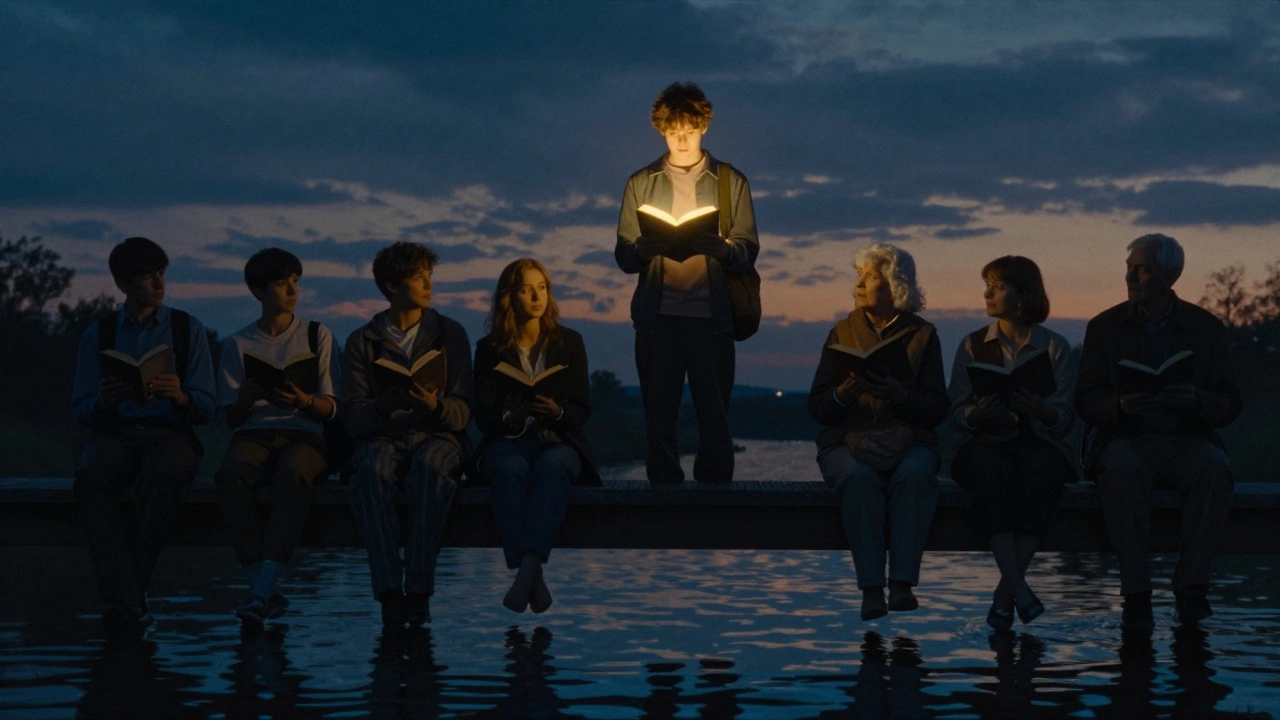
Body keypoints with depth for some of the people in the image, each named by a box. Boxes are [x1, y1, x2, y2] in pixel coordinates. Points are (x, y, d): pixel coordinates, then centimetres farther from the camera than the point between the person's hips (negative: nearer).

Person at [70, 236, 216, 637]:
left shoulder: (187, 330, 12)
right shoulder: (98, 335, 14)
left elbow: (206, 409, 7)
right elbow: (80, 413, 10)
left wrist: (179, 396, -16)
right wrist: (102, 401, -14)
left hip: (170, 434, -1)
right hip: (114, 434, 1)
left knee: (163, 474, -39)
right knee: (89, 476, -36)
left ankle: (122, 598, -33)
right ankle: (127, 599, -45)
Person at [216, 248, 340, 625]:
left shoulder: (317, 336, 15)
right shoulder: (237, 345, 16)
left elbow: (330, 408, 9)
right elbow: (231, 418, 12)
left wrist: (303, 401, -13)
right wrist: (245, 399, -11)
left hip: (304, 434, -1)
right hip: (252, 435, 1)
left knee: (292, 474, -39)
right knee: (231, 475, -36)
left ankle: (262, 590, -46)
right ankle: (264, 590, -37)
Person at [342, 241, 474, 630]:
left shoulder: (449, 333, 11)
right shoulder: (363, 341, 10)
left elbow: (462, 412, 5)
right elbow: (353, 418, 1)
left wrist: (435, 405, -18)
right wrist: (385, 404, -21)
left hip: (436, 436, 0)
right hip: (382, 437, 0)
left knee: (430, 466, -37)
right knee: (371, 470, -36)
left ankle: (419, 588, -39)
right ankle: (388, 590, -42)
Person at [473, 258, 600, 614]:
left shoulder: (569, 342, 13)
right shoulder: (489, 348, 11)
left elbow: (582, 410, 8)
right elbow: (483, 416, 4)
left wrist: (557, 411, -16)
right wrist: (509, 415, -19)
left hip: (558, 441, 0)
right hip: (508, 442, 0)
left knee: (552, 466, -38)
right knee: (509, 469, -37)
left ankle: (527, 568, -51)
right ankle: (533, 577, -46)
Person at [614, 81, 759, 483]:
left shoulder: (731, 182, 10)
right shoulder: (641, 183, 13)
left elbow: (748, 253, 3)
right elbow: (622, 257, 6)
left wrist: (723, 249, -20)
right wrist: (640, 250, -18)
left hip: (711, 317, -1)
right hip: (657, 318, 1)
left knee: (715, 419, -3)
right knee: (658, 420, 1)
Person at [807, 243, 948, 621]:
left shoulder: (922, 335, 10)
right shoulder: (842, 333, 14)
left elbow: (937, 410, 1)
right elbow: (817, 408, 9)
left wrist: (898, 393, -17)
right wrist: (843, 393, -13)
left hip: (907, 439, 0)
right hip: (848, 438, 0)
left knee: (916, 474, -35)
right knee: (858, 478, -34)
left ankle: (903, 583, -38)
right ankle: (871, 587, -37)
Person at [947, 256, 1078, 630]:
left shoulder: (1055, 347, 10)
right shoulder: (972, 345, 14)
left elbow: (1065, 419, 2)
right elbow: (957, 415, 7)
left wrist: (1038, 409, -20)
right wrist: (979, 414, -16)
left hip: (1039, 441, 0)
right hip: (986, 444, 0)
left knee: (1039, 471, -36)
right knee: (996, 472, -36)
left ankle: (1006, 591, -32)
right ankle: (1018, 586, -43)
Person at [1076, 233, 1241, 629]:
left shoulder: (1206, 327, 8)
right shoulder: (1105, 327, 8)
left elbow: (1231, 404, 5)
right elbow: (1086, 402, 3)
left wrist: (1197, 401, -19)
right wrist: (1120, 405, -20)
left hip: (1187, 438, 1)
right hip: (1127, 437, -1)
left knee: (1215, 468, -33)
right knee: (1122, 470, -36)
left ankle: (1191, 588, -27)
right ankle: (1136, 592, -31)